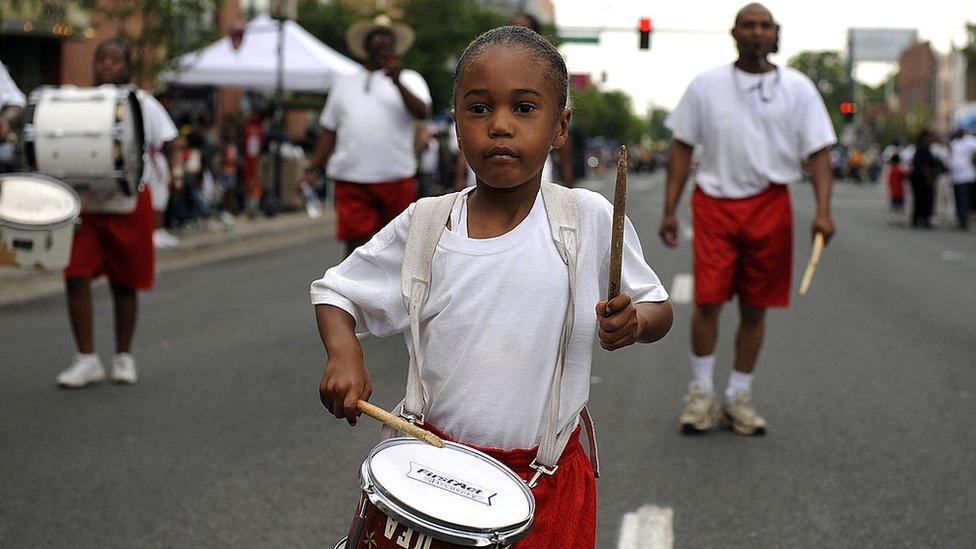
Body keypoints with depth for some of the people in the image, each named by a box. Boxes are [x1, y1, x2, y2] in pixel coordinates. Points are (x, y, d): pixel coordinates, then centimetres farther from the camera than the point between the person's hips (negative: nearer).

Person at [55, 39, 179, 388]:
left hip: (129, 205, -1)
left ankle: (123, 357, 22)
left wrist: (172, 174, -16)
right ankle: (87, 359, 0)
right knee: (76, 278, -9)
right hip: (85, 204, 1)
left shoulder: (143, 104, 1)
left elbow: (168, 145, 3)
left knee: (124, 284, 7)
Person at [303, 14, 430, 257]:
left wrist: (397, 82, -21)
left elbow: (421, 112, -8)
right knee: (355, 244, -6)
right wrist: (312, 168, 10)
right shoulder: (345, 84, 19)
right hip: (351, 180, 1)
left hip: (396, 177, -1)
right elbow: (330, 132, 19)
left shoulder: (409, 79, 12)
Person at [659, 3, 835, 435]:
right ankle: (701, 391, 8)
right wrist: (669, 209, 4)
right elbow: (682, 147, 10)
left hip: (769, 206, 1)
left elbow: (818, 151, 1)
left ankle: (739, 396, 19)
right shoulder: (706, 85, 6)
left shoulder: (797, 88, 5)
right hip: (714, 204, -1)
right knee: (708, 300, -8)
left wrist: (823, 211, -12)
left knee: (754, 308, 6)